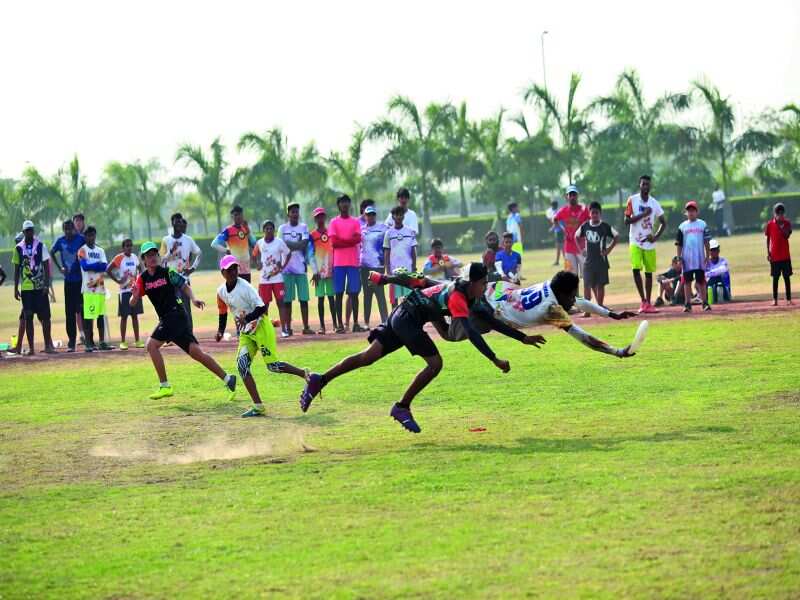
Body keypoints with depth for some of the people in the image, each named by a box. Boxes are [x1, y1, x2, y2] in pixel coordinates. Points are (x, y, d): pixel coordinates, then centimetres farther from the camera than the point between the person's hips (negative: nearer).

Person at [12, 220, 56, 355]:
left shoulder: (41, 246, 1)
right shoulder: (19, 248, 4)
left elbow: (46, 266, -1)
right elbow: (17, 270, 9)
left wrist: (47, 285, -9)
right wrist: (16, 288, 5)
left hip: (40, 287, -1)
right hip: (26, 288, 1)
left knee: (45, 316, -1)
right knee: (28, 317, 2)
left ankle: (48, 345, 5)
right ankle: (30, 347, 6)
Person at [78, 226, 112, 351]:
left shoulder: (100, 251, 16)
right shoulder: (82, 250, 0)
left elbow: (105, 266, 2)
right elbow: (85, 266, -15)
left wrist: (92, 265, -11)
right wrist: (98, 265, -5)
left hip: (100, 287, 6)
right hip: (88, 288, -6)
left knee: (101, 315, 8)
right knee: (88, 316, -7)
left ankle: (102, 342, 14)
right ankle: (88, 343, -5)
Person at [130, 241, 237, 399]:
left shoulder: (167, 272, -6)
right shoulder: (142, 278, 8)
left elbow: (185, 286, 3)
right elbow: (133, 303, 6)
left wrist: (193, 299, -16)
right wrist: (135, 296, -16)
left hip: (176, 314, -6)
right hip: (166, 319, 6)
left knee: (152, 345, -14)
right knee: (196, 352, 4)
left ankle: (165, 386, -9)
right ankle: (227, 378, 10)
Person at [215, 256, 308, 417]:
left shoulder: (245, 287, -19)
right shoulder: (221, 292, 2)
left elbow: (262, 308, -25)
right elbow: (223, 313, 18)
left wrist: (247, 318, -37)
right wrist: (220, 331, 11)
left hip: (261, 327, -7)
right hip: (245, 333, 7)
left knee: (272, 365, -10)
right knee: (242, 364, -9)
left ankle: (305, 375, 12)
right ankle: (258, 406, -8)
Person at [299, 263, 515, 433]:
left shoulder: (458, 287, 9)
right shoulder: (458, 297, -19)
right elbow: (471, 333, -29)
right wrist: (495, 360, -30)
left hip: (400, 316, 9)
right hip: (409, 319, -9)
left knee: (368, 357, 6)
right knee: (435, 363, -9)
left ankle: (320, 380, 4)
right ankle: (402, 408, -3)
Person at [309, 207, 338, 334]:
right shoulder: (312, 235, 2)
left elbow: (335, 250, 11)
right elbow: (311, 255, 0)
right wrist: (314, 272, -7)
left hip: (331, 270, 1)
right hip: (319, 271, -1)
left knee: (331, 296, 3)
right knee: (320, 298, 0)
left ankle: (335, 324, 4)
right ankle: (322, 325, 2)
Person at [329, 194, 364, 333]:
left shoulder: (355, 221, 10)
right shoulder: (334, 222, 6)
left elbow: (358, 239, -3)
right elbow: (334, 242, -5)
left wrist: (342, 241, -10)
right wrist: (350, 240, -8)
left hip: (353, 262, 1)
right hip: (338, 263, -1)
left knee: (354, 293, 0)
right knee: (339, 293, 0)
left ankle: (355, 323, 3)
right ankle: (340, 324, 2)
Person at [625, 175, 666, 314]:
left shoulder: (654, 203, 4)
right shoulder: (632, 200, -4)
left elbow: (663, 223, 9)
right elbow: (627, 221, -10)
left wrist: (656, 236, -5)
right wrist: (643, 214, -17)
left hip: (649, 243, 3)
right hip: (636, 242, -3)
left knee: (649, 272, 6)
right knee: (636, 269, -16)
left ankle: (648, 303, 14)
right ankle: (643, 301, -6)